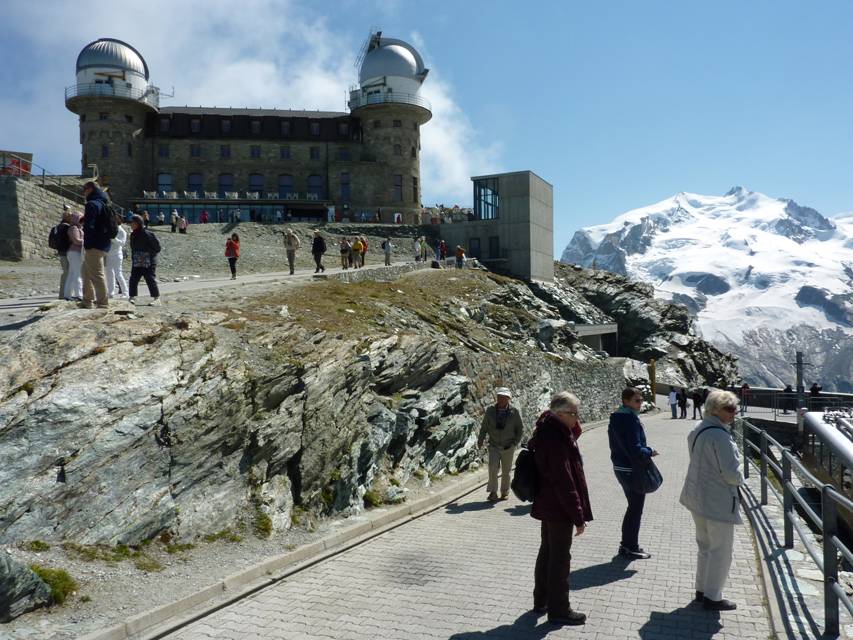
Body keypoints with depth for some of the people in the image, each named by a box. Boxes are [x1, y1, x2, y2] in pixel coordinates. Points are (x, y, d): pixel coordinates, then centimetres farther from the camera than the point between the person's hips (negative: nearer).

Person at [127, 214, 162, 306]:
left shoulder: (146, 234, -13)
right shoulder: (133, 235, 11)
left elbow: (157, 247, -11)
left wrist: (149, 255, -15)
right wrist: (133, 259, 10)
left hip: (148, 263, -7)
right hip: (136, 263, 7)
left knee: (150, 280, -5)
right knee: (133, 280, 3)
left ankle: (156, 299, 2)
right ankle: (132, 298, 11)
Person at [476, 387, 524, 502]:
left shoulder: (514, 412, -5)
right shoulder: (490, 411, -4)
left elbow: (520, 429, 4)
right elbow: (484, 427, 3)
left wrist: (515, 443, -3)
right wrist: (480, 441, -1)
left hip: (508, 448, 0)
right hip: (494, 446, 0)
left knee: (506, 471, 10)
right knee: (493, 468, -15)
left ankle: (504, 492, 26)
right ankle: (493, 492, -5)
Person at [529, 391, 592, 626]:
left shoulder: (548, 431, 4)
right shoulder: (555, 440, -26)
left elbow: (574, 433, 23)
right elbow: (564, 482, -25)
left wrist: (572, 423, 1)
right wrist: (578, 516, -20)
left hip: (548, 505, 10)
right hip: (559, 509, -10)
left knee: (547, 552, 20)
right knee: (560, 558, 3)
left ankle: (541, 600, 34)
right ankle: (558, 610, 17)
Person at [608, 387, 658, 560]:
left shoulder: (616, 418, 8)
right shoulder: (631, 420, -22)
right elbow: (635, 450, -26)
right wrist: (650, 452, -8)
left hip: (620, 467, 9)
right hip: (632, 470, -9)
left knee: (633, 506, 22)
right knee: (636, 509, 5)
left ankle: (626, 544, 31)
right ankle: (631, 548, 15)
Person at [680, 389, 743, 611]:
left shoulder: (698, 429, 6)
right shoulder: (720, 435, -23)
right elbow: (731, 472, -23)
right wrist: (739, 480, -1)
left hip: (697, 497, 9)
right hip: (718, 501, -9)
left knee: (705, 546, 21)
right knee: (721, 550, 5)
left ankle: (702, 590, 31)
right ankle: (712, 597, 14)